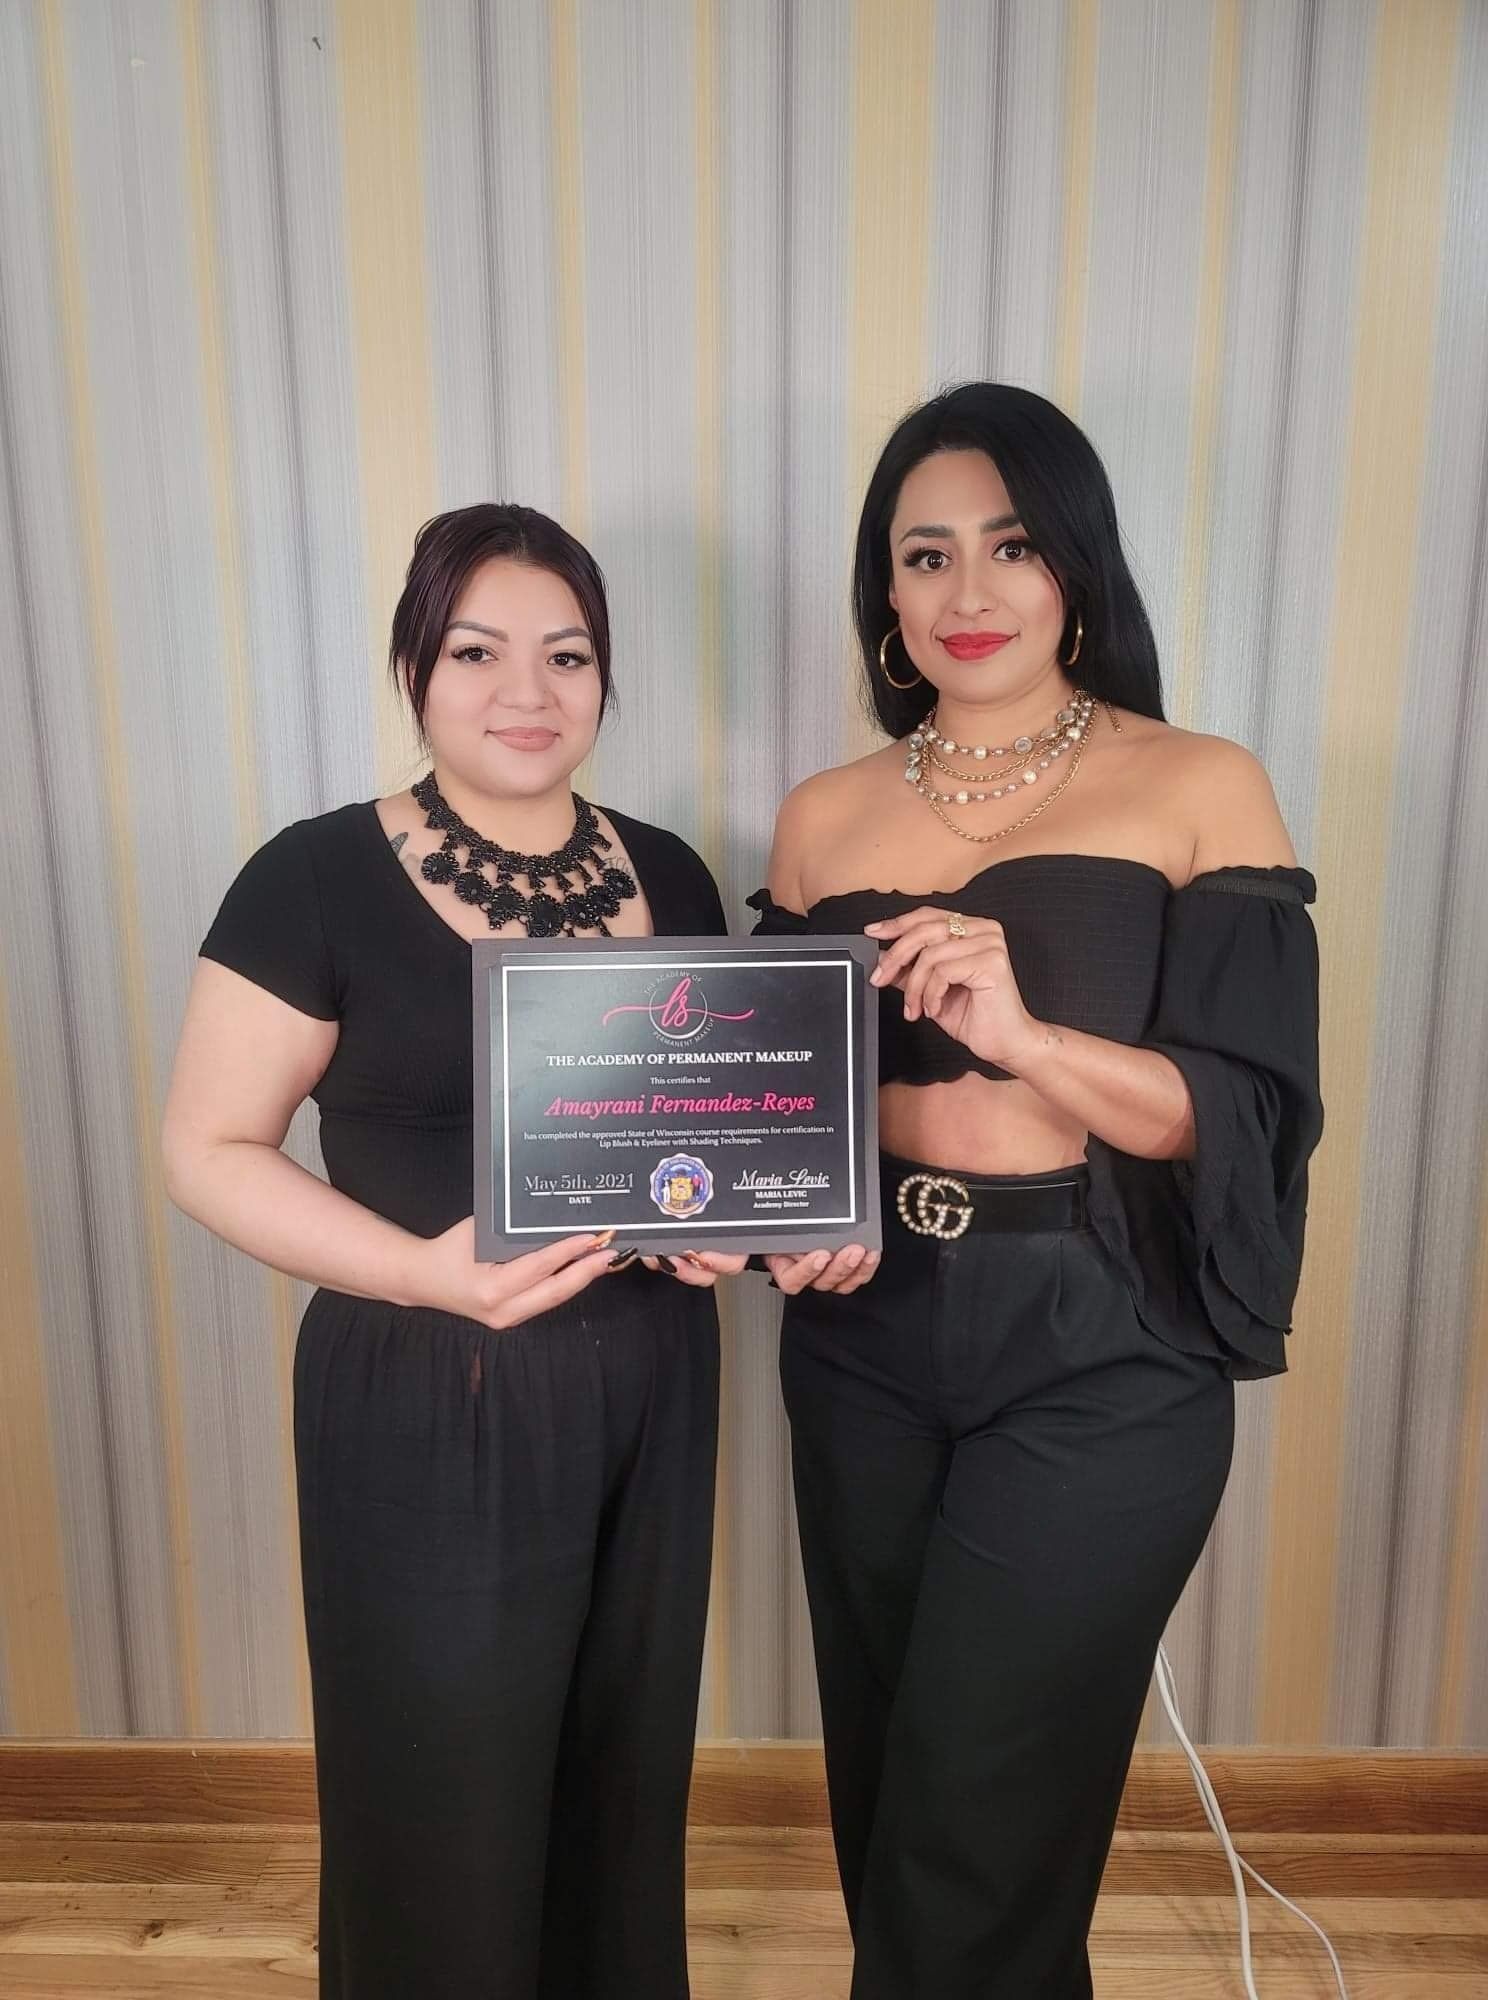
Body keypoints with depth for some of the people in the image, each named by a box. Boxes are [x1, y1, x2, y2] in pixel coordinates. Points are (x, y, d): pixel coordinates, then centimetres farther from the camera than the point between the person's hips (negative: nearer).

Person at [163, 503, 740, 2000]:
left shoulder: (669, 877, 3)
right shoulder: (320, 878, -11)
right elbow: (209, 1148, -10)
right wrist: (426, 1270, -24)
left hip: (649, 1388, 5)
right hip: (429, 1407, -4)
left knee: (627, 1778, 22)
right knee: (449, 1805, 13)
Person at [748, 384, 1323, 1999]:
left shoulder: (1200, 790, -4)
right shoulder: (825, 817, 5)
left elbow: (1247, 1108, -10)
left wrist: (1022, 1031, -25)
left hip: (1101, 1352, -3)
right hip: (867, 1336, 4)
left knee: (981, 1819, 6)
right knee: (882, 1780, 19)